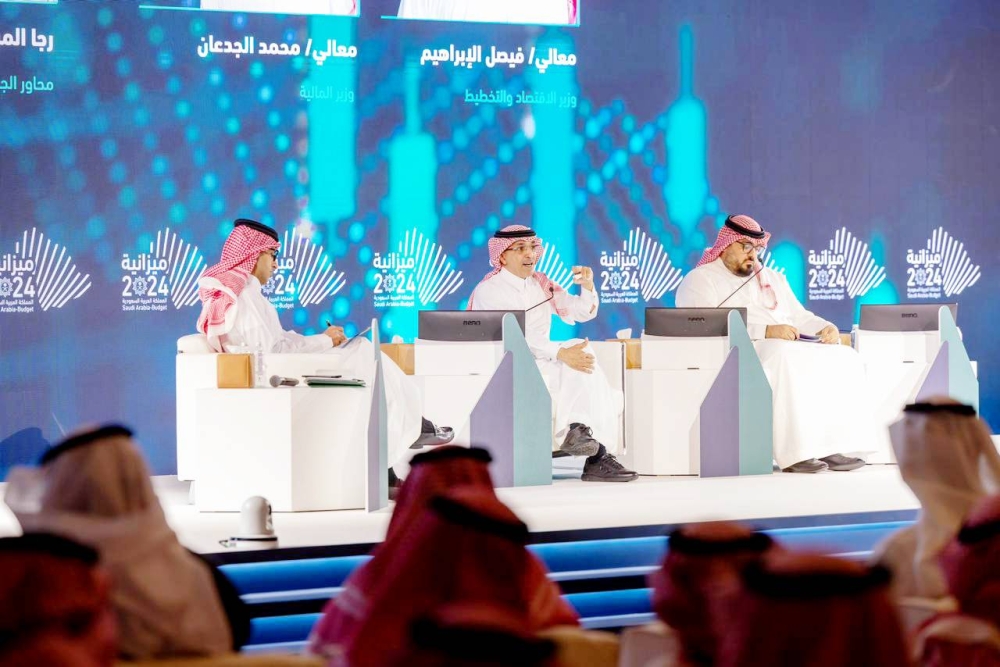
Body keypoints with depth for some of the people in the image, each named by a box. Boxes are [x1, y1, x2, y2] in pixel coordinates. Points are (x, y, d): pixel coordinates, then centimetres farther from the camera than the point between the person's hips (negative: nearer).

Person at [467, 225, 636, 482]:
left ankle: (578, 429, -29)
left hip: (541, 363, 6)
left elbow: (582, 313, 16)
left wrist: (587, 286, -6)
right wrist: (561, 353, -29)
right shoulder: (488, 291, -5)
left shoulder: (540, 284, 16)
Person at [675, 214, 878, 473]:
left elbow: (800, 317, 27)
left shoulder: (772, 278, 30)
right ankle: (794, 454, -43)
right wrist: (766, 331, -21)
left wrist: (825, 327, 2)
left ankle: (830, 448, -29)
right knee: (784, 357, -39)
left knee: (844, 358, -18)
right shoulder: (699, 281, 6)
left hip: (789, 348, 7)